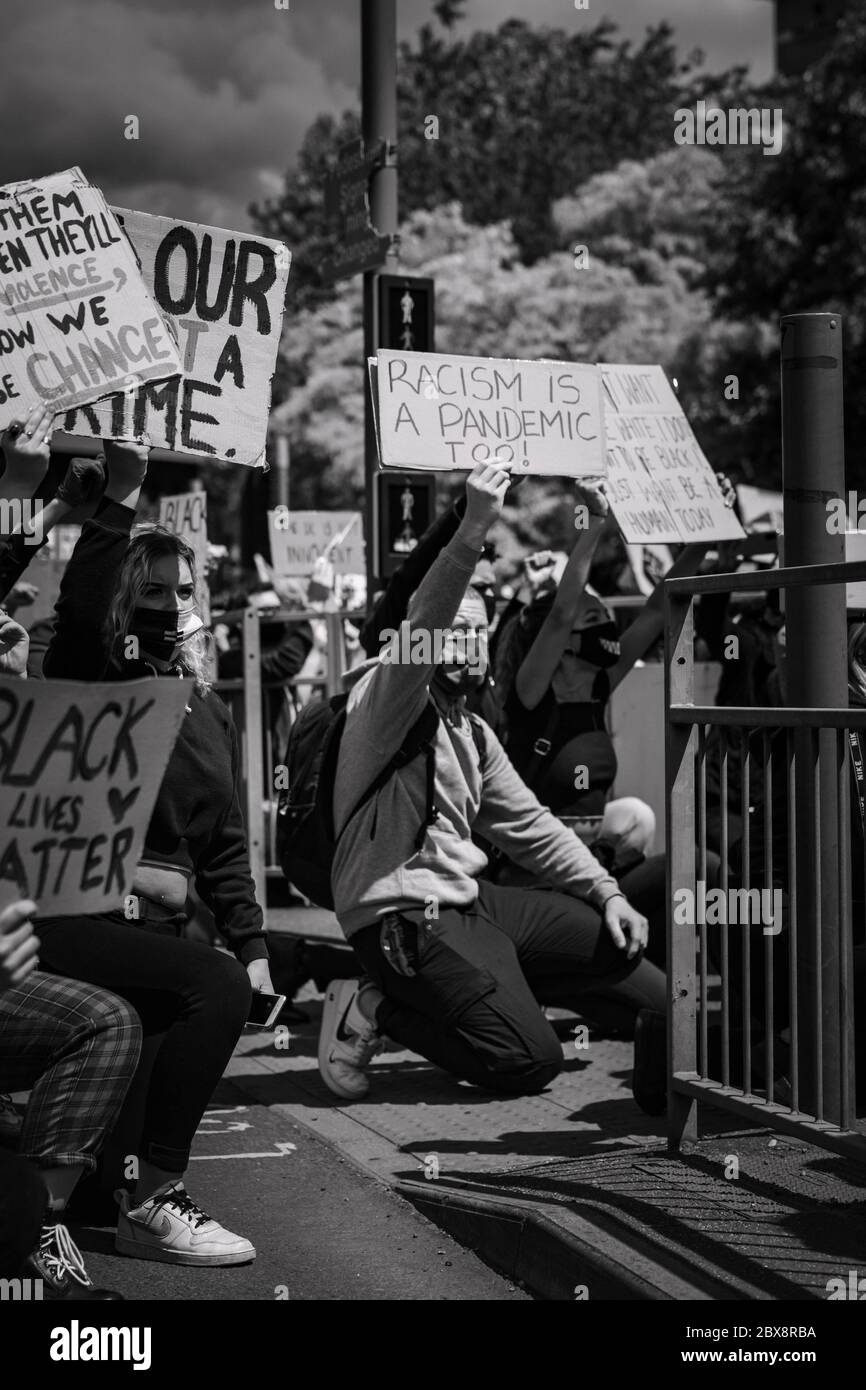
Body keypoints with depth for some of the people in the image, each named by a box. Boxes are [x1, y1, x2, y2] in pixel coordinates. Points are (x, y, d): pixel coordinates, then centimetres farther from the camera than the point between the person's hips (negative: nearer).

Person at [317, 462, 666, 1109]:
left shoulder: (472, 732, 19)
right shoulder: (385, 696, -9)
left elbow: (530, 824, 21)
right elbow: (419, 629, -29)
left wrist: (608, 892, 11)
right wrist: (475, 529, -41)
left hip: (466, 901, 9)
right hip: (404, 915, -9)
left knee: (616, 940, 7)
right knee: (530, 1062, -16)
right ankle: (375, 1012, -4)